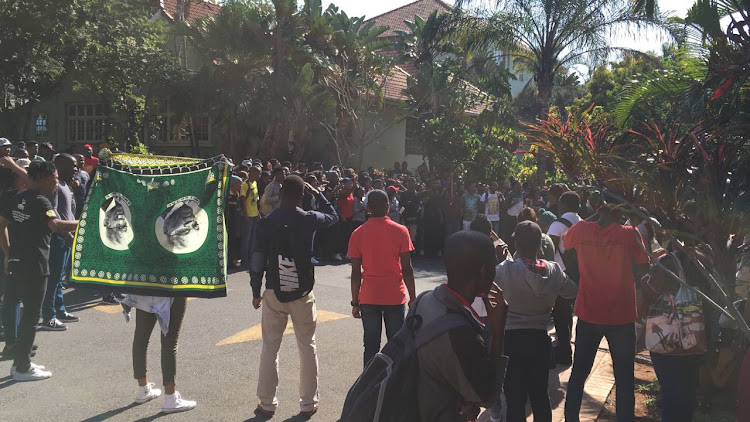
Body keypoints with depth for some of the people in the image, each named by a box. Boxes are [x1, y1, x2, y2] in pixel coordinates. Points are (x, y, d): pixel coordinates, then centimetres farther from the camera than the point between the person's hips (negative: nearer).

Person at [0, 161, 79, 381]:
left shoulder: (18, 198, 12)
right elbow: (56, 225, -31)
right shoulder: (40, 201, -15)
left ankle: (20, 361, 25)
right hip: (33, 265, -9)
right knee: (31, 315, 1)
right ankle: (23, 368, 9)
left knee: (25, 311, 17)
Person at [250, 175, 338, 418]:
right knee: (307, 347, 10)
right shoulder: (309, 219, -6)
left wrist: (256, 292, 6)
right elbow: (333, 216, 16)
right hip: (303, 293, 0)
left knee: (270, 348, 9)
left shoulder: (266, 223, -5)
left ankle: (267, 404, 16)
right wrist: (317, 194, 20)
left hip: (274, 293, 0)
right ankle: (308, 404, 17)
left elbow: (257, 261, -4)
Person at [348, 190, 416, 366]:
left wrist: (355, 302, 7)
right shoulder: (400, 231, -5)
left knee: (371, 345, 8)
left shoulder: (358, 234, -2)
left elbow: (356, 272, -1)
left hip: (369, 298, 1)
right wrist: (413, 298, 3)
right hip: (395, 297, -1)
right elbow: (407, 268, -6)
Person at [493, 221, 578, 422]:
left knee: (515, 399, 5)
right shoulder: (554, 270, -5)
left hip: (511, 339, -3)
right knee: (540, 396, 18)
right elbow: (572, 292, 11)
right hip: (540, 339, 3)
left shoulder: (505, 269, -17)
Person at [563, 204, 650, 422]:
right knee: (624, 379, 9)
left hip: (588, 314, 3)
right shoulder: (630, 233, -12)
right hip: (621, 316, -2)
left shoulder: (580, 230, -6)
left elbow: (564, 244, 14)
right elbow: (643, 268, -9)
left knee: (578, 373, 17)